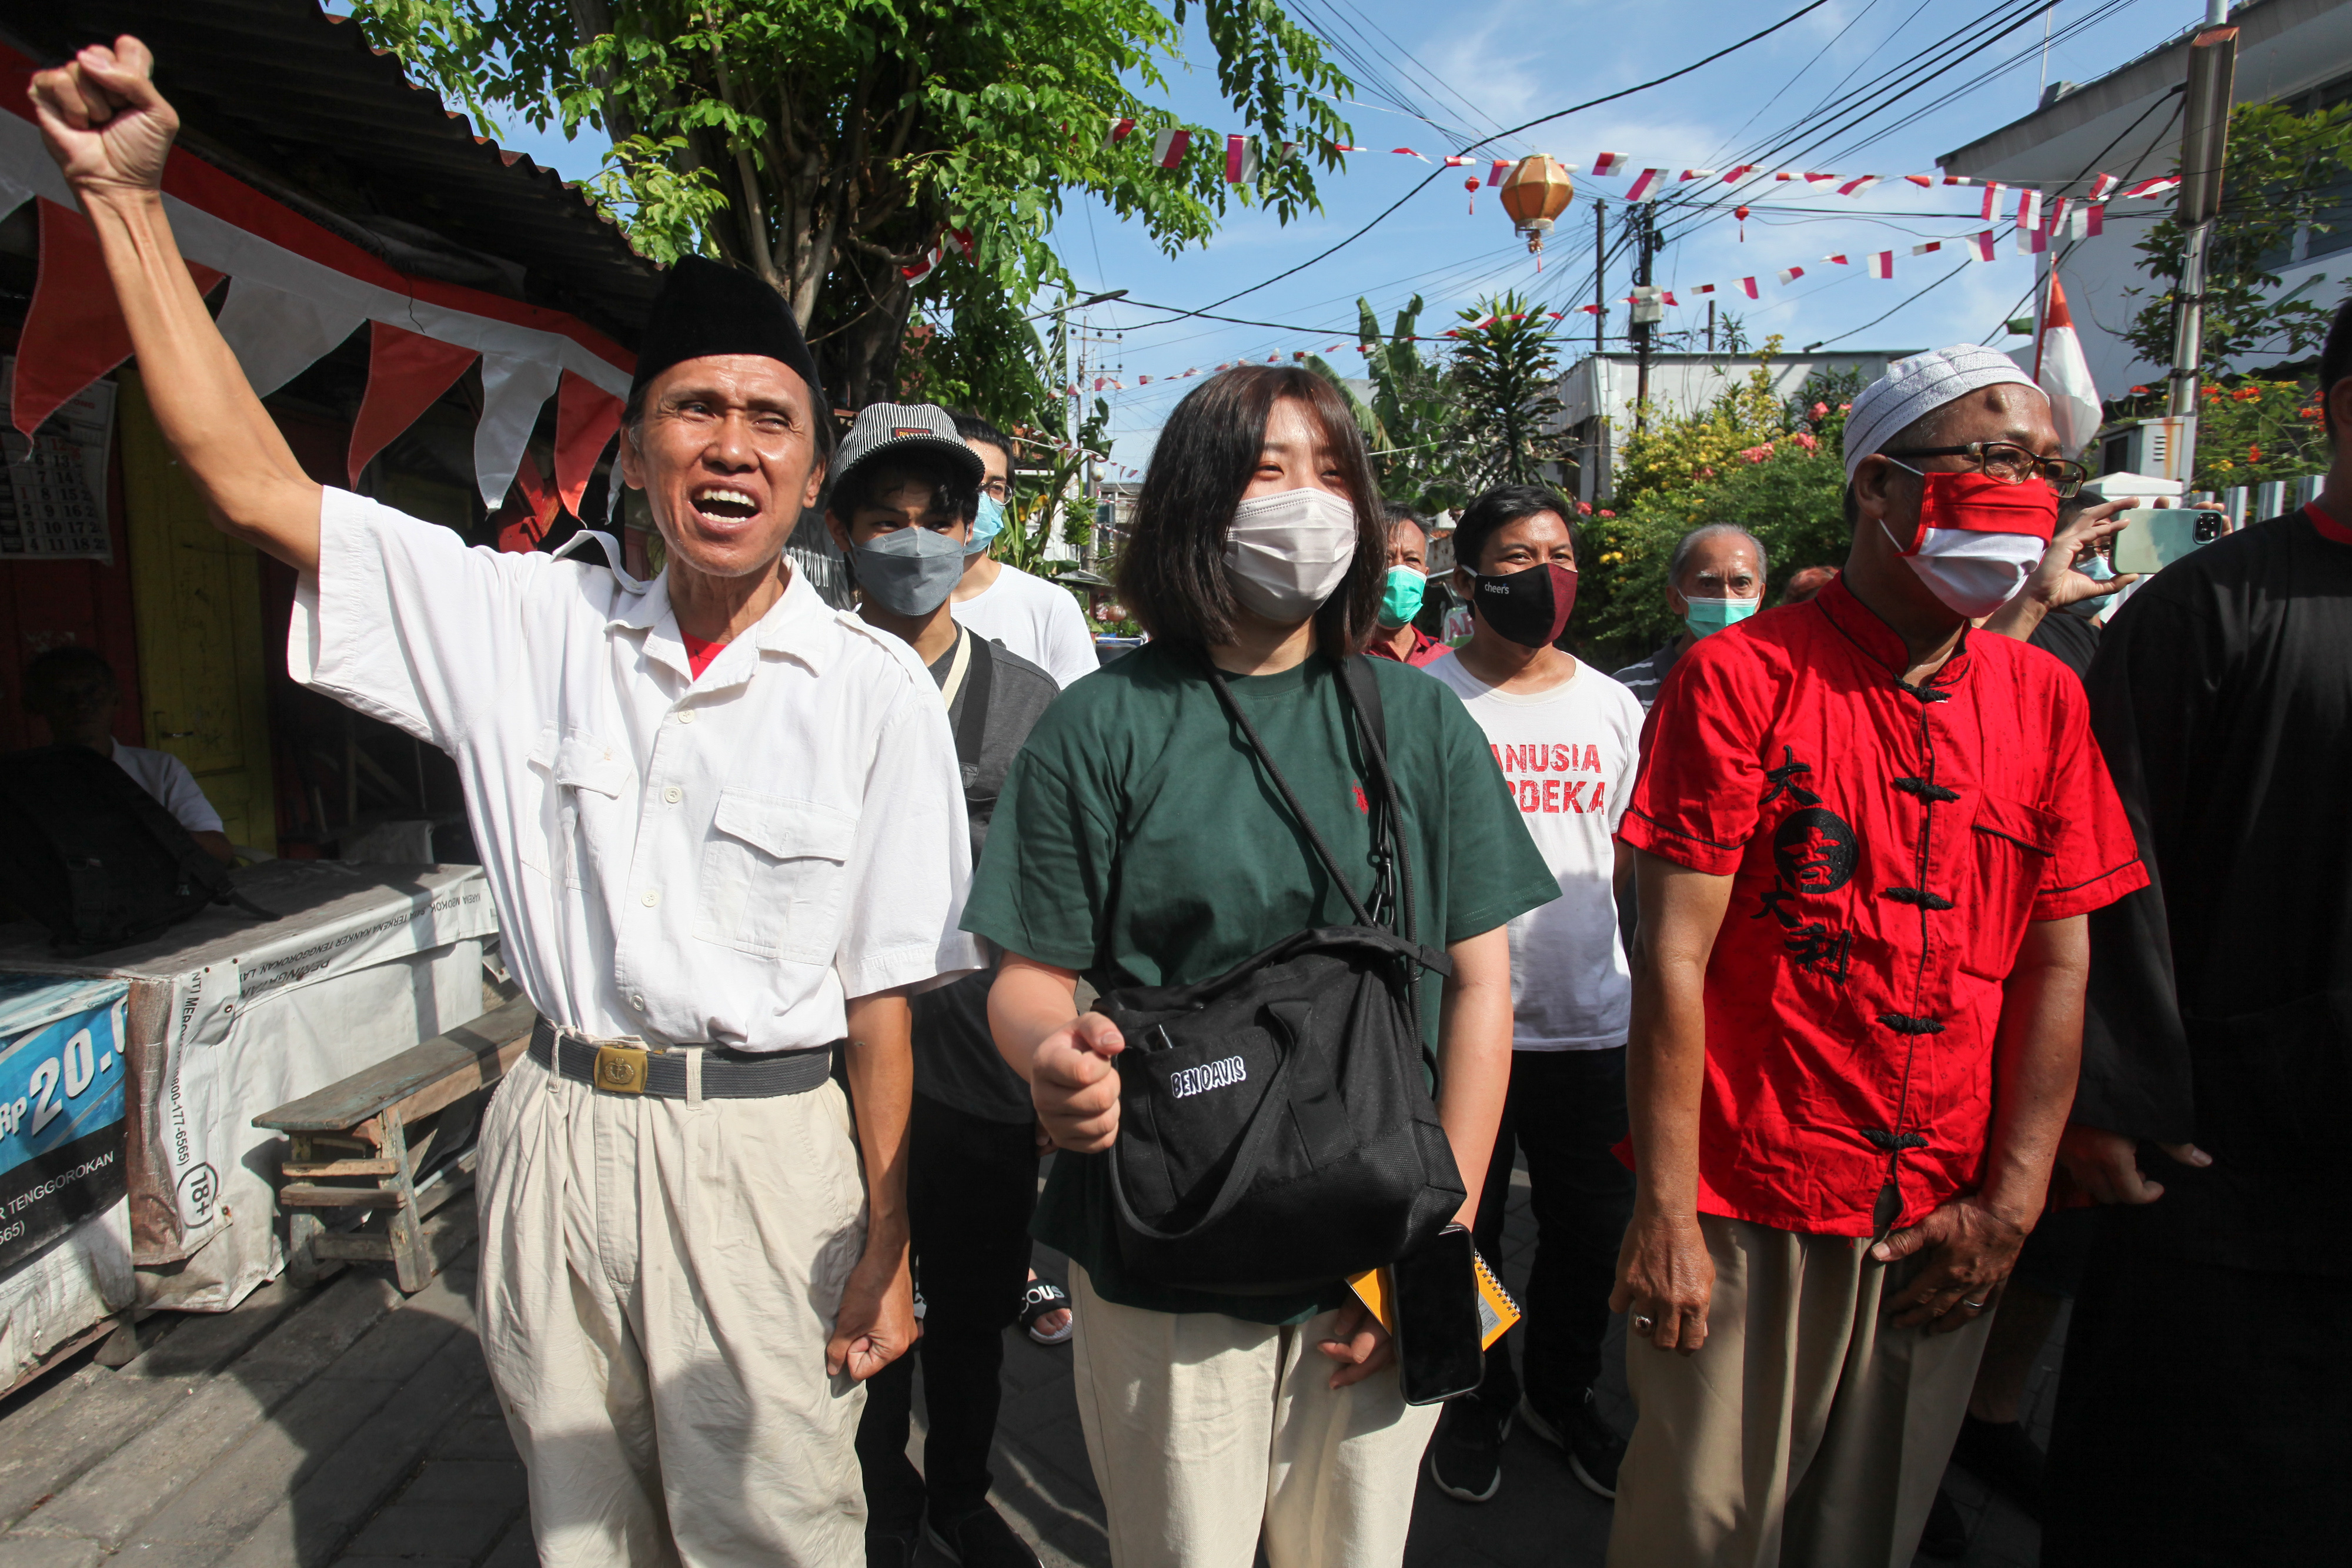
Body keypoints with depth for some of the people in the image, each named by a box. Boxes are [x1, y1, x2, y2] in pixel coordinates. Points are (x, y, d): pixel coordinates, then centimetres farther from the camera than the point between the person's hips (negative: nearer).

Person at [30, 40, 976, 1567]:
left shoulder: (873, 686, -9)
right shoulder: (536, 624, 1)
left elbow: (882, 989, -7)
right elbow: (255, 486, 2)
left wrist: (888, 1248, -7)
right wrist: (128, 196, 0)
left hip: (762, 1153, -3)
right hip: (555, 1139, 4)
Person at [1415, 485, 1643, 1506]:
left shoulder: (1614, 707, 8)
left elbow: (1634, 866, 14)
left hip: (1592, 1021, 4)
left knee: (1592, 1231, 15)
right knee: (1461, 1229, 11)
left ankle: (1564, 1394, 40)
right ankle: (1477, 1403, 35)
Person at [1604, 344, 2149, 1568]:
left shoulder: (2044, 701, 6)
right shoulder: (1740, 677, -9)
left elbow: (2058, 965, 6)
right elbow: (1674, 955, -13)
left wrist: (2011, 1206, 1)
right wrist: (1665, 1214, -14)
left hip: (1946, 1228, 5)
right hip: (1752, 1209, -4)